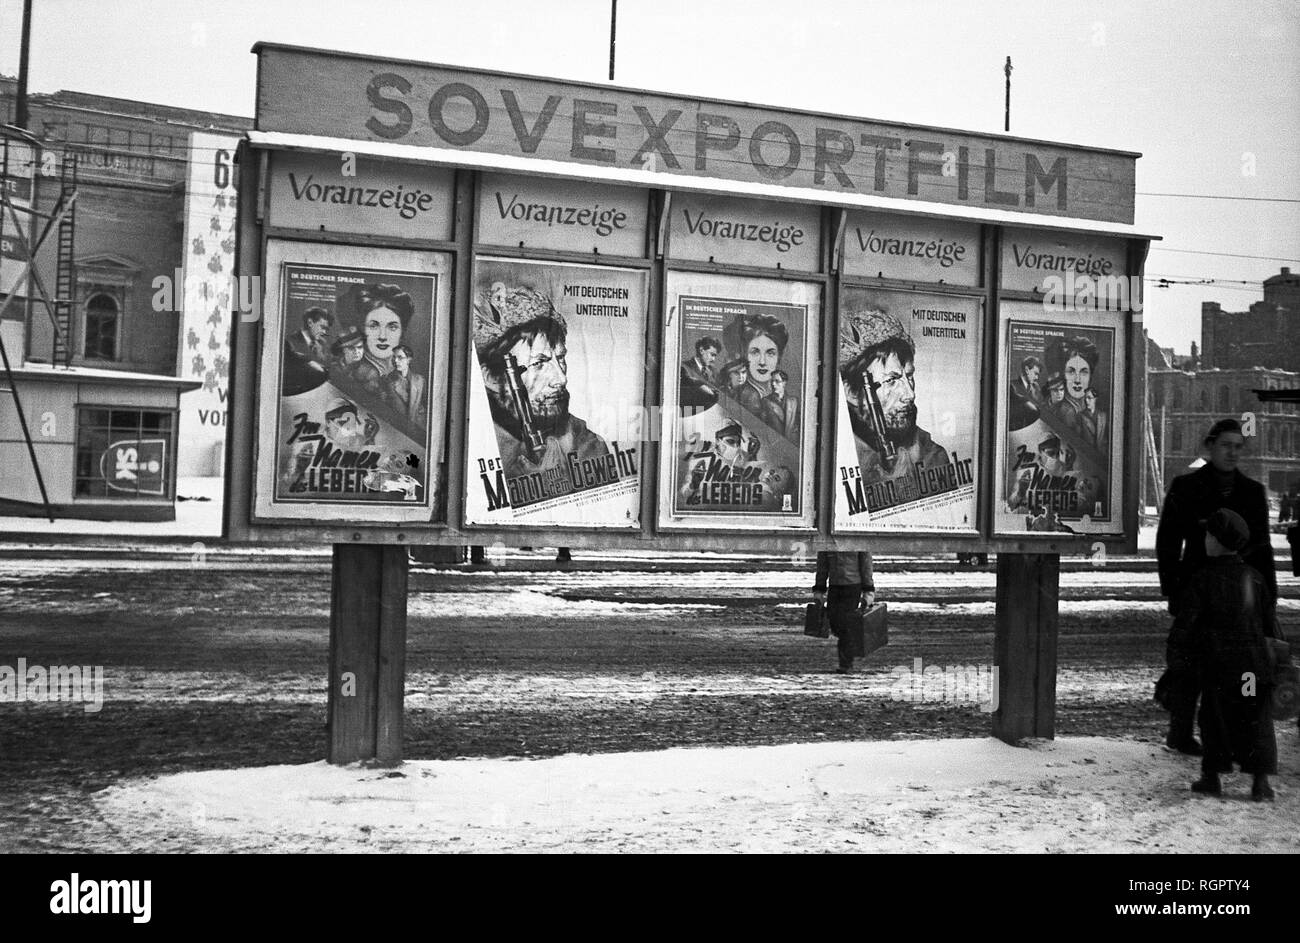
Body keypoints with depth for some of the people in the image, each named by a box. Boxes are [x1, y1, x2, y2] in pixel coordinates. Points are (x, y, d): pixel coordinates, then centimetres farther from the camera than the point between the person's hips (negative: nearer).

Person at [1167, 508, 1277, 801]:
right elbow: (1265, 617, 14)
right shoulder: (1253, 577, 5)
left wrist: (1176, 656, -1)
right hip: (1254, 662, 2)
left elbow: (1185, 621, -8)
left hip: (1216, 663, -2)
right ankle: (1260, 780, 4)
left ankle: (1211, 776, 8)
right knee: (1256, 721, 7)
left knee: (1215, 719, 7)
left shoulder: (1201, 579, -6)